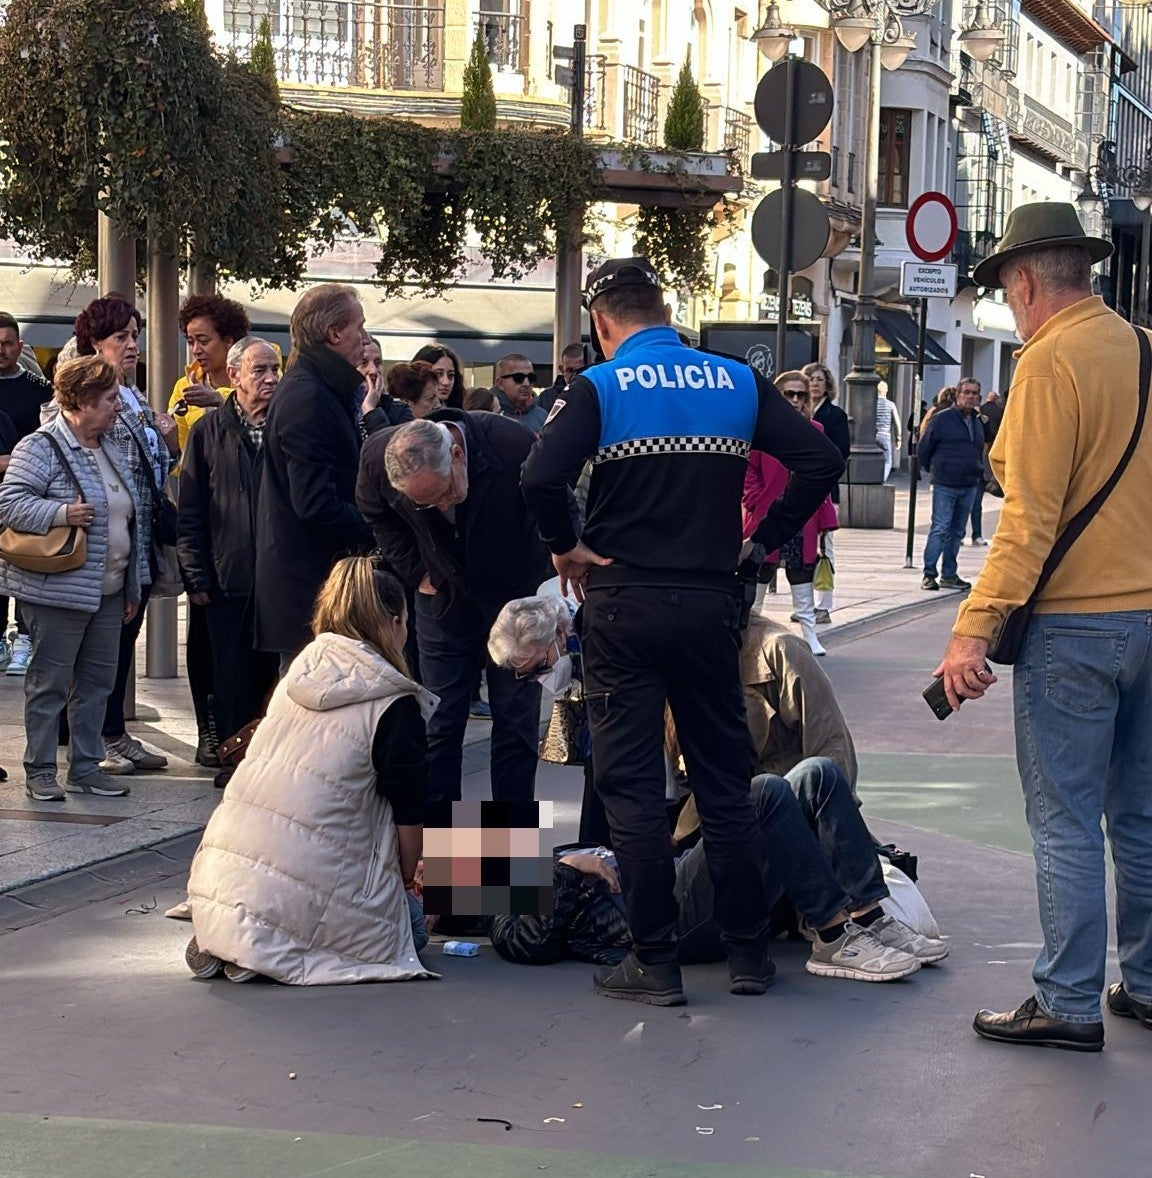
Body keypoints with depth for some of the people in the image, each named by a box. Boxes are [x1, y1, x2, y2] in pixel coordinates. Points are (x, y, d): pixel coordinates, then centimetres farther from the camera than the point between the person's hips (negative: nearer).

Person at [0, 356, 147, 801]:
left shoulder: (109, 448, 15)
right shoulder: (40, 448, -10)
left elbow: (131, 517, 20)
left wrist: (133, 585, 19)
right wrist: (61, 513, -29)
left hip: (108, 592, 8)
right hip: (59, 592, -8)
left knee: (97, 681, 11)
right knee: (49, 682, 0)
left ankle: (86, 767, 20)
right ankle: (39, 772, 8)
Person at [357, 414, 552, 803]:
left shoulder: (515, 446, -31)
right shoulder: (378, 458, -22)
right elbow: (376, 516, 3)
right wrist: (415, 573, -4)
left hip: (515, 596, -2)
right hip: (443, 601, 2)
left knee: (516, 723, 2)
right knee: (439, 724, 3)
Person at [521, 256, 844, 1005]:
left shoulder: (601, 388, -6)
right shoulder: (737, 383, 4)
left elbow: (542, 475, -22)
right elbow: (821, 461, -2)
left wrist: (566, 546, -6)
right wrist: (764, 540, 5)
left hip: (624, 606, -3)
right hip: (712, 601, 3)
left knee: (633, 786, 4)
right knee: (726, 780, 12)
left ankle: (656, 963, 5)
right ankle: (749, 951, 16)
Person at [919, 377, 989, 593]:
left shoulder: (978, 423, 14)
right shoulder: (941, 419, -5)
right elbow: (925, 448, 2)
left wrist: (978, 474, 17)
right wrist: (934, 471, 9)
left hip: (969, 486, 6)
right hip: (945, 486, -6)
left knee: (957, 532, 10)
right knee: (940, 529, -10)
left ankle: (949, 574, 16)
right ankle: (929, 574, -8)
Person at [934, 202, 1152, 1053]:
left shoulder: (1052, 360, -13)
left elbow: (1030, 518, -18)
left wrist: (975, 627, -18)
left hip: (1075, 624, -7)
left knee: (1066, 821, -2)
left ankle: (1069, 1005, 2)